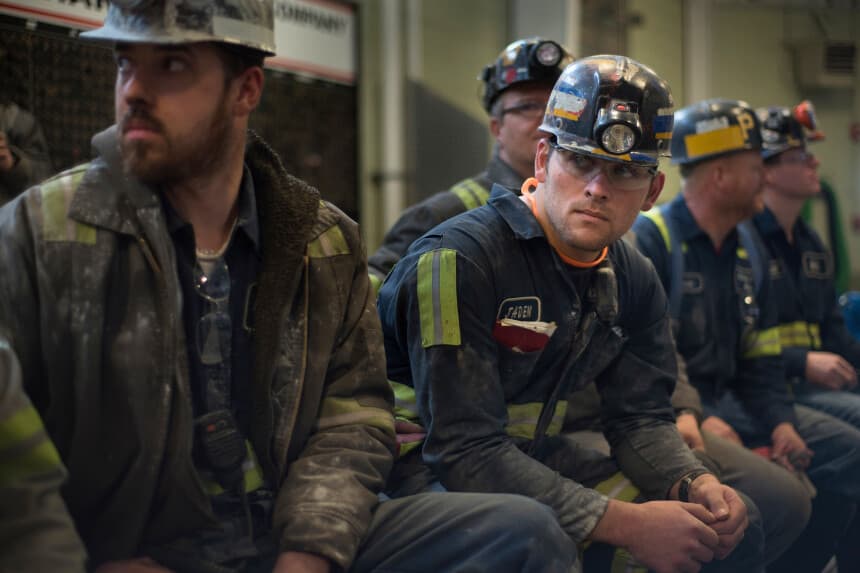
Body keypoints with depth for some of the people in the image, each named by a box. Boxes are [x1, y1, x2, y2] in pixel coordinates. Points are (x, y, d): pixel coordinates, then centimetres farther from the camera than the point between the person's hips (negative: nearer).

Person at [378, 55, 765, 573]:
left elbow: (641, 417, 9)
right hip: (426, 468, -7)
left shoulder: (633, 281, 3)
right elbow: (465, 449, -28)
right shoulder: (457, 260, -23)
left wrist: (695, 485, -15)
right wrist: (626, 524, -30)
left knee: (733, 524, 3)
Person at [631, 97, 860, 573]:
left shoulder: (744, 250, 15)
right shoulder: (648, 239, -12)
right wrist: (696, 421, -27)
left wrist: (782, 422, -3)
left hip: (727, 399, 9)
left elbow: (761, 359, 14)